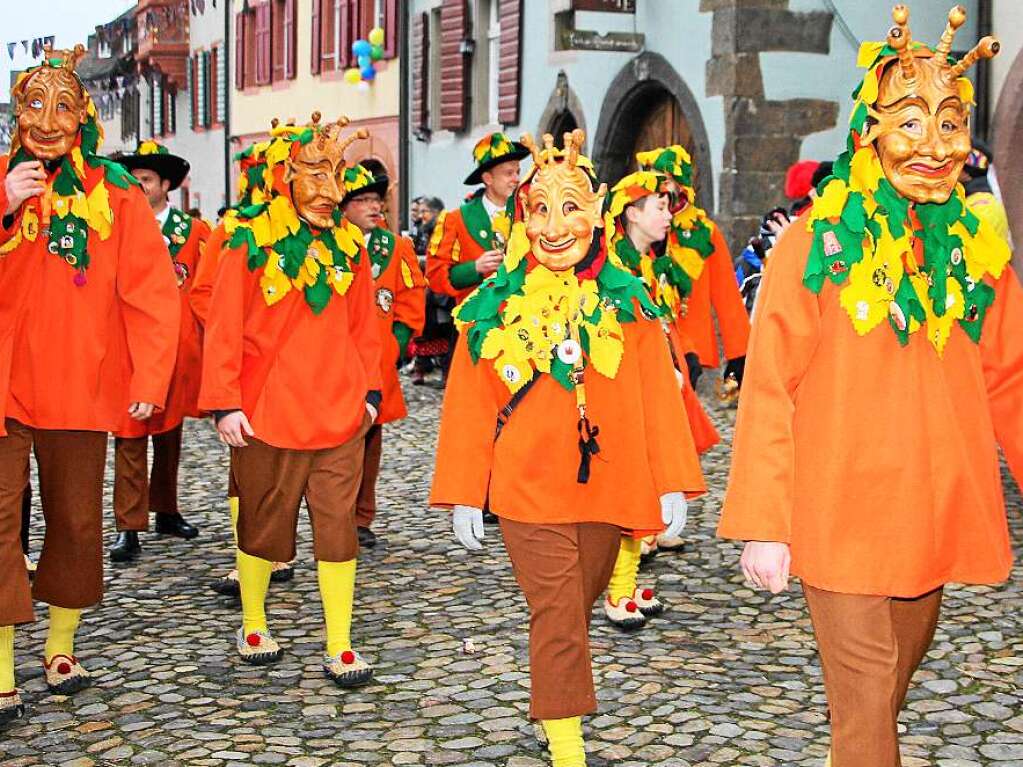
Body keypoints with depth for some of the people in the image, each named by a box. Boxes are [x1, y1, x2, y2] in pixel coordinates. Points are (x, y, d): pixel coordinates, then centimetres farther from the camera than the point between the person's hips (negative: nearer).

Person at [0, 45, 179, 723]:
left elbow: (151, 288, -2)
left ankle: (61, 647, 27)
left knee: (75, 518, 11)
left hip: (81, 383, 1)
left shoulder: (114, 191, 2)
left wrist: (149, 378, -10)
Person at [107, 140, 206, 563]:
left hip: (178, 348, 2)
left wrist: (201, 342, 2)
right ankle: (129, 528, -4)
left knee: (170, 432, 13)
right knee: (130, 437, -5)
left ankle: (166, 511, 27)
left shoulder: (193, 231, 5)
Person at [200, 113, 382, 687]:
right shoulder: (251, 243, -5)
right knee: (264, 523, 11)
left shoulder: (349, 246, 7)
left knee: (339, 526, 2)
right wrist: (224, 402, -10)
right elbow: (224, 328, -6)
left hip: (341, 413, 3)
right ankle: (253, 627, 31)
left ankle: (340, 648, 9)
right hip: (267, 412, -3)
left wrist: (371, 389, 8)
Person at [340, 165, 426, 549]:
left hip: (378, 362, 3)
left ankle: (362, 518, 18)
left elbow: (411, 301, 9)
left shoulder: (396, 248, 8)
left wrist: (396, 344, 0)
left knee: (369, 436, 8)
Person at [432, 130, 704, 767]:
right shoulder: (495, 307, -1)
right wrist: (463, 493, -1)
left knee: (576, 612, 16)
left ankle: (559, 696, 39)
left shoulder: (628, 303, 2)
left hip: (608, 490, 2)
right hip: (528, 490, -2)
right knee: (558, 618, -4)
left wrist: (673, 481, -2)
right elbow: (469, 405, 1)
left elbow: (658, 395, 2)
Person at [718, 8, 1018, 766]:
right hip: (841, 513, -5)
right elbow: (770, 391, -10)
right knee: (866, 690, 0)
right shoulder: (817, 247, -10)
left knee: (899, 671, 19)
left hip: (935, 513, 5)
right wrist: (763, 525, -13)